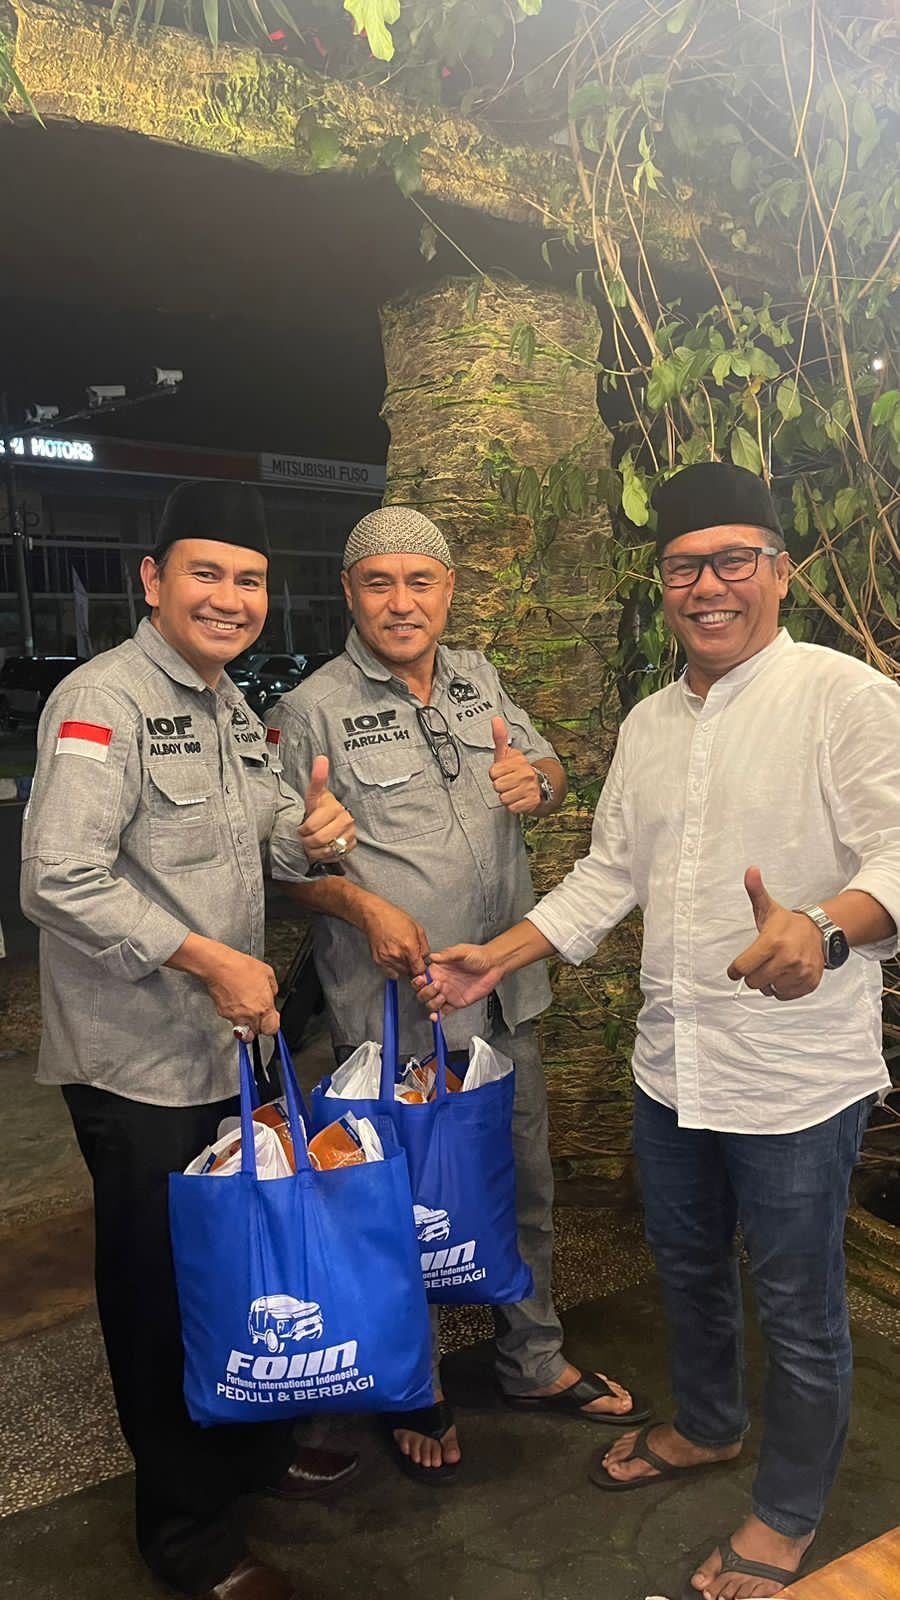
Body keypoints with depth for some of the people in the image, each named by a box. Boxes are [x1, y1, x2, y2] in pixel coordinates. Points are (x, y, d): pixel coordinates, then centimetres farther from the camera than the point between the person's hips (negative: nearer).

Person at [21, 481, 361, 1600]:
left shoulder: (231, 707, 11)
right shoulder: (103, 700, -17)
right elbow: (61, 881, -24)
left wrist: (310, 839, -3)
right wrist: (208, 958, -24)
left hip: (233, 1043, 8)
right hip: (139, 1061, -8)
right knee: (163, 1291, 9)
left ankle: (256, 1444, 46)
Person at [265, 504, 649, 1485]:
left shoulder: (478, 681, 7)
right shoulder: (313, 710, -9)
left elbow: (548, 772, 17)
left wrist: (536, 780, -7)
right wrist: (365, 907, -25)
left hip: (502, 995, 6)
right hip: (389, 1010, -5)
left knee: (526, 1185, 20)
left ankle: (534, 1364, 44)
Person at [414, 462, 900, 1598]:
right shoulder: (649, 723, 9)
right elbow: (609, 875, 12)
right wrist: (497, 958, 5)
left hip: (798, 1077, -6)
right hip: (671, 1066, 7)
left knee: (798, 1310, 13)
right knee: (687, 1268, 25)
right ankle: (704, 1426, 53)